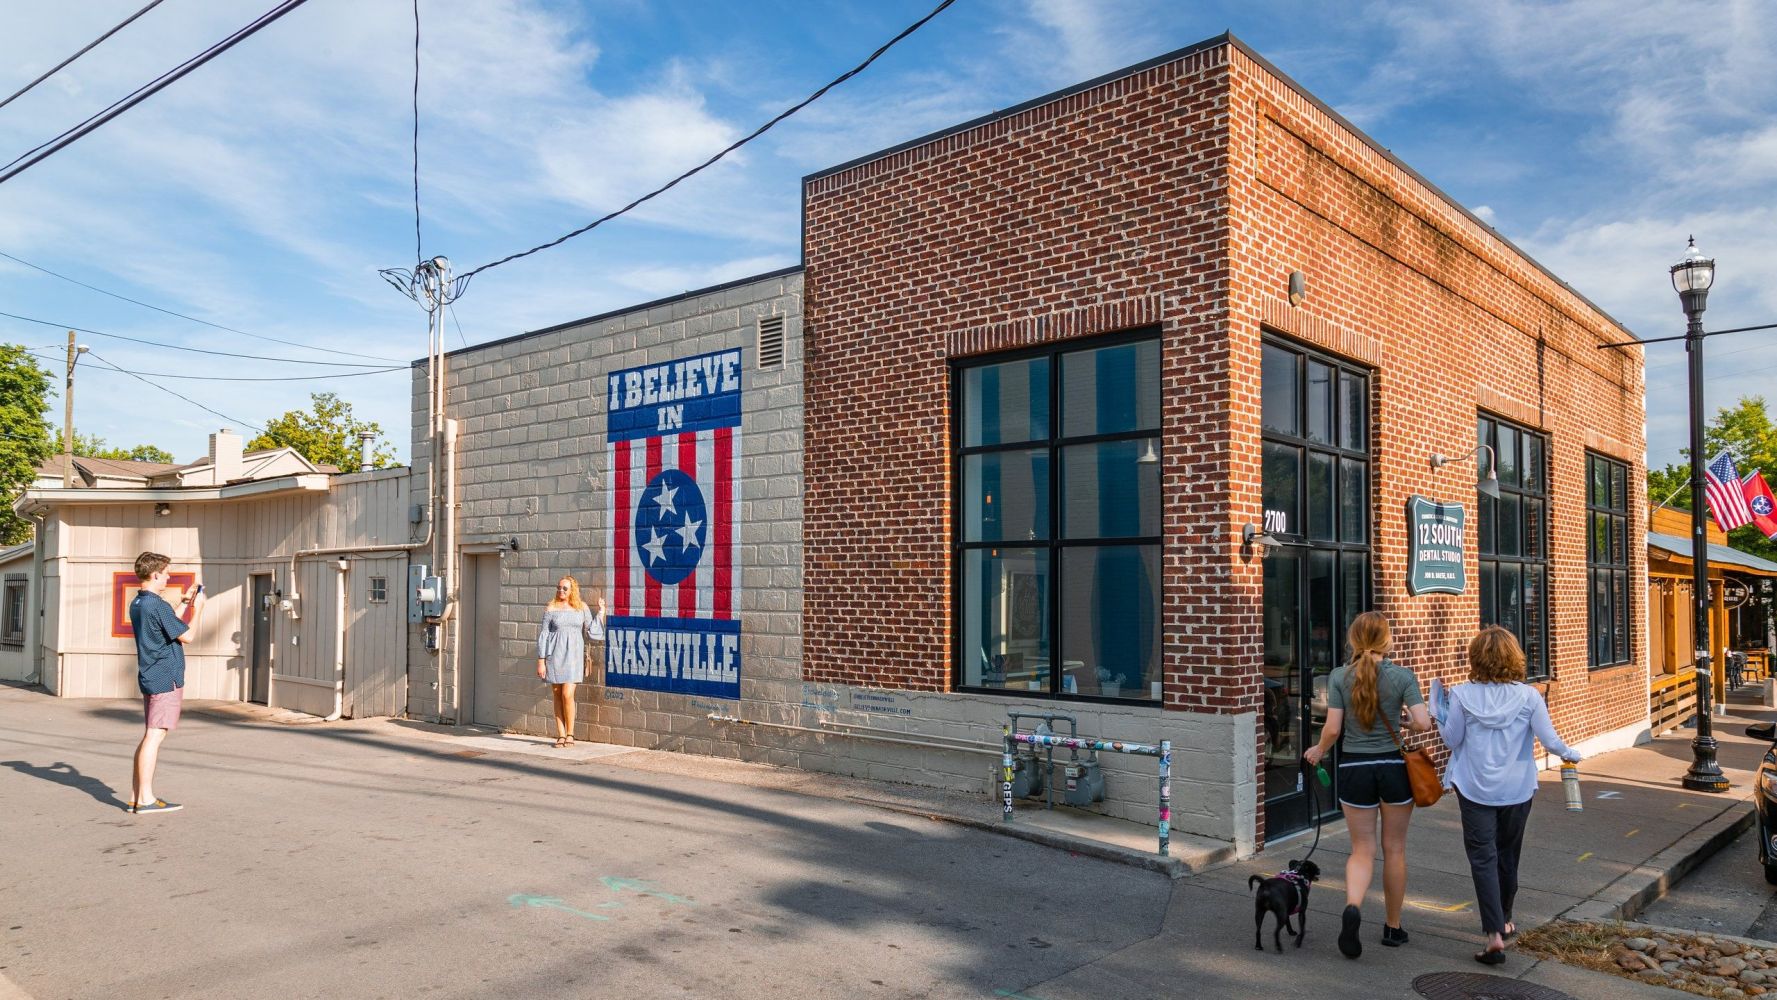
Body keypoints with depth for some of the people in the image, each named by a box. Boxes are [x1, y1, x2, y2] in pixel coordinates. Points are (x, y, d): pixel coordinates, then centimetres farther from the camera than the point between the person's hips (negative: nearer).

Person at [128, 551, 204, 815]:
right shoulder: (158, 605, -16)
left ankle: (137, 795, 17)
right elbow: (187, 636, -13)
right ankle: (146, 799, -6)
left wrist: (184, 604, 26)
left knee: (150, 736, 14)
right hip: (166, 679, -10)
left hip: (149, 677, 10)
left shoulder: (137, 604, 13)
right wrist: (197, 608, -1)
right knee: (155, 736, -8)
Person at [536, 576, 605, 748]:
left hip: (573, 655, 0)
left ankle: (570, 734, 4)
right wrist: (540, 661, -3)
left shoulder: (581, 607, 4)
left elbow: (591, 632, 3)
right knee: (558, 694, 4)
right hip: (555, 654, 0)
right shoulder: (551, 608, 0)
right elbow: (543, 635, 1)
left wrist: (601, 612, -1)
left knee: (567, 694, -10)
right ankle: (561, 735, 12)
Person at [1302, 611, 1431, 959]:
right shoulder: (1402, 675, -6)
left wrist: (1318, 750, 10)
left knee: (1362, 849, 9)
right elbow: (1423, 723, -13)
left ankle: (1353, 907, -18)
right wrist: (1409, 724, 10)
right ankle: (1393, 927, 25)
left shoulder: (1339, 676, -5)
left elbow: (1333, 728, -8)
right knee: (1394, 849, 15)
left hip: (1354, 768, 0)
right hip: (1394, 767, 0)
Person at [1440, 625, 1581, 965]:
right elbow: (1550, 741, -6)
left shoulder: (1462, 695, -10)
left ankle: (1495, 934, -10)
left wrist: (1440, 719, 14)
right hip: (1516, 790, 2)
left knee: (1483, 859, 0)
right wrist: (1571, 755, 15)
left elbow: (1452, 739, -6)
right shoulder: (1528, 696, -8)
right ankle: (1504, 921, 37)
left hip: (1474, 789, -2)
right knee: (1508, 855, 19)